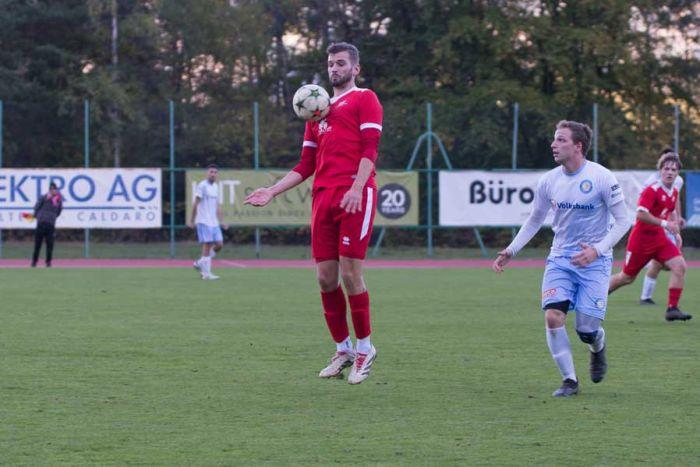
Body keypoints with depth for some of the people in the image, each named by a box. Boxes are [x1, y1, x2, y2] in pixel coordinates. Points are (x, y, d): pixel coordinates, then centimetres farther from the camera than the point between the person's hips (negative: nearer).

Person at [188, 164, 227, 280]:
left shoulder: (216, 186, 15)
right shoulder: (202, 186, -7)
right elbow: (196, 203, -9)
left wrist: (220, 221, 17)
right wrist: (192, 220, -11)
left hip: (214, 222, 8)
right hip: (204, 222, -8)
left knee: (219, 244, 1)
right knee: (207, 245, -10)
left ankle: (200, 263, 17)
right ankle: (206, 274, -6)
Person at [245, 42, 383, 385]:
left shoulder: (364, 99, 5)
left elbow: (369, 149, -7)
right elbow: (306, 165, 25)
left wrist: (356, 188, -21)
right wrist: (272, 191, 15)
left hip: (355, 197, -6)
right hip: (322, 198, 6)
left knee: (350, 273, -10)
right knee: (325, 277, 2)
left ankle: (364, 348, 2)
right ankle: (343, 350, 13)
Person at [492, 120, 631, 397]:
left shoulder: (602, 178, -13)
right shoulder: (549, 181, 1)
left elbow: (622, 222, -8)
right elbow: (534, 221, 15)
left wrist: (597, 250, -22)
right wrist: (511, 251, 5)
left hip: (594, 262, -3)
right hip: (560, 258, 4)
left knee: (586, 330, -7)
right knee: (553, 316, -16)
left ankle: (598, 349, 32)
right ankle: (569, 381, -2)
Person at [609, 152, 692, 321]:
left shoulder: (674, 193, 7)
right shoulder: (652, 190, -18)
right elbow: (641, 214, -28)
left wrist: (674, 224, 9)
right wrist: (664, 223, -29)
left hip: (659, 239, 6)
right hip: (641, 238, -6)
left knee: (679, 265, -15)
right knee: (627, 277, 6)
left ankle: (672, 309, -12)